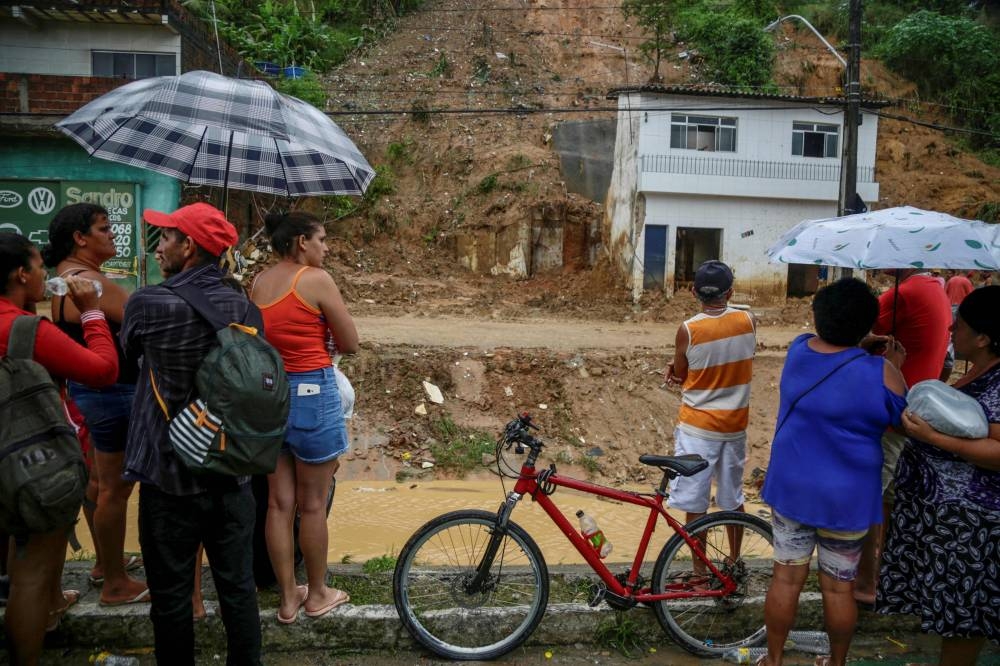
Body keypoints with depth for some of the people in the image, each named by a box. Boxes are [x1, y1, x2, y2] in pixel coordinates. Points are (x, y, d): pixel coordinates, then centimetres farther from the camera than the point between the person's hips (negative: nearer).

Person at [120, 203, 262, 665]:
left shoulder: (149, 304, -15)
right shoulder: (246, 309, -4)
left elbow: (127, 350, 5)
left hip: (169, 478, -4)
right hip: (232, 475, 4)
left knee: (172, 595, 12)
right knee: (238, 587, 15)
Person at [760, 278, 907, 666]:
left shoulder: (798, 350, -6)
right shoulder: (880, 373, -19)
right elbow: (901, 422, -3)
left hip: (790, 488, 3)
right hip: (846, 497, -2)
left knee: (786, 579, 16)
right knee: (839, 588, 16)